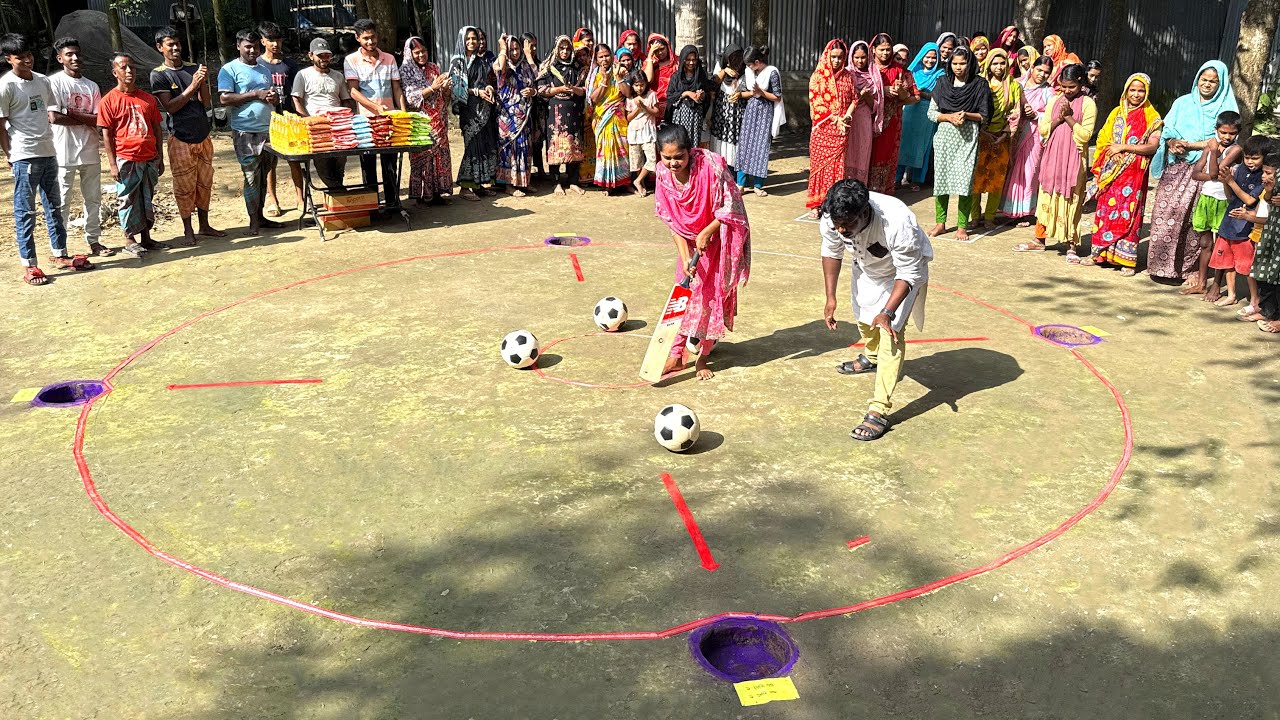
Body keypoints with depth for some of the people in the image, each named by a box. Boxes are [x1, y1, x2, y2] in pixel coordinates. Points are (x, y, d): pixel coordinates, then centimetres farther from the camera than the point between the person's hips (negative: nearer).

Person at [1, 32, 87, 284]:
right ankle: (29, 266, 3)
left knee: (54, 206, 14)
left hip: (48, 153, 7)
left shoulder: (42, 81, 10)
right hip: (24, 157, -7)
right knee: (25, 212, -1)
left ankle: (60, 255, 24)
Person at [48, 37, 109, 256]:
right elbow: (54, 117, -15)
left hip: (90, 152, 5)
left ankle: (93, 241, 22)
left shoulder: (91, 86, 10)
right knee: (62, 202, 1)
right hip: (64, 153, -5)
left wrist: (71, 113, -10)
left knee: (93, 199, 12)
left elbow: (99, 120, 1)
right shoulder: (54, 82, -4)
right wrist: (86, 120, -6)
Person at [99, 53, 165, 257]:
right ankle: (129, 240, 11)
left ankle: (146, 238, 20)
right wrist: (112, 164, -10)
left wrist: (160, 158, 11)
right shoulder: (109, 100, -3)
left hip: (149, 159, 4)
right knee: (127, 200, 2)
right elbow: (106, 134, -5)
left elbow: (156, 129, 13)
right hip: (126, 160, -4)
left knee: (147, 199, 11)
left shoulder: (148, 99, 9)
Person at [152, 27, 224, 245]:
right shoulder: (158, 75, -3)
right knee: (184, 186, 1)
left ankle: (204, 225, 22)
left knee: (204, 182, 11)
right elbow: (169, 107, -12)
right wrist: (192, 86, -17)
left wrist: (203, 82, -13)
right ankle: (188, 229, 12)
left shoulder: (194, 68, 7)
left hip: (203, 135, 4)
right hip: (181, 139, -4)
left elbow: (206, 104, 4)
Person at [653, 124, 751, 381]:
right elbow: (672, 221, -9)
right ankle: (676, 356, 13)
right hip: (689, 238, 4)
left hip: (718, 236, -4)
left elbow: (730, 208, -19)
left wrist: (706, 233, -23)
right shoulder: (663, 174, -13)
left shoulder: (710, 165, -27)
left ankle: (702, 357, 12)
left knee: (710, 294, -1)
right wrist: (685, 257, -16)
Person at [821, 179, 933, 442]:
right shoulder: (831, 219, -30)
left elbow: (908, 273, -32)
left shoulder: (898, 224, -44)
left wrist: (888, 312, -40)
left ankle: (879, 411, -17)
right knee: (863, 314, 26)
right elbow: (831, 253, -9)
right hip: (867, 267, 6)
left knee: (891, 332, -18)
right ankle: (871, 357, 59)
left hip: (903, 270, -5)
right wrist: (830, 297, -14)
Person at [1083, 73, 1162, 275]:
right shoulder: (1117, 113, 13)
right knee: (1105, 210, 5)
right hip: (1111, 172, 4)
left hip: (1134, 173, -4)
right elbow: (1103, 140, 13)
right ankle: (1100, 253, 14)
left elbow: (1153, 146, -10)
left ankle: (1127, 260, -1)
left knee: (1127, 213, -5)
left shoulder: (1151, 118, 0)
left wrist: (1123, 147, -15)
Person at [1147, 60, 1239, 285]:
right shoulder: (1183, 103, 15)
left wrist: (1189, 145, -14)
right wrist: (1172, 142, -11)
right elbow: (1167, 130, 11)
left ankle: (1187, 268, 3)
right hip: (1176, 167, 2)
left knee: (1195, 220, -4)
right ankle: (1161, 264, -2)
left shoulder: (1226, 108, 5)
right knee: (1166, 212, -7)